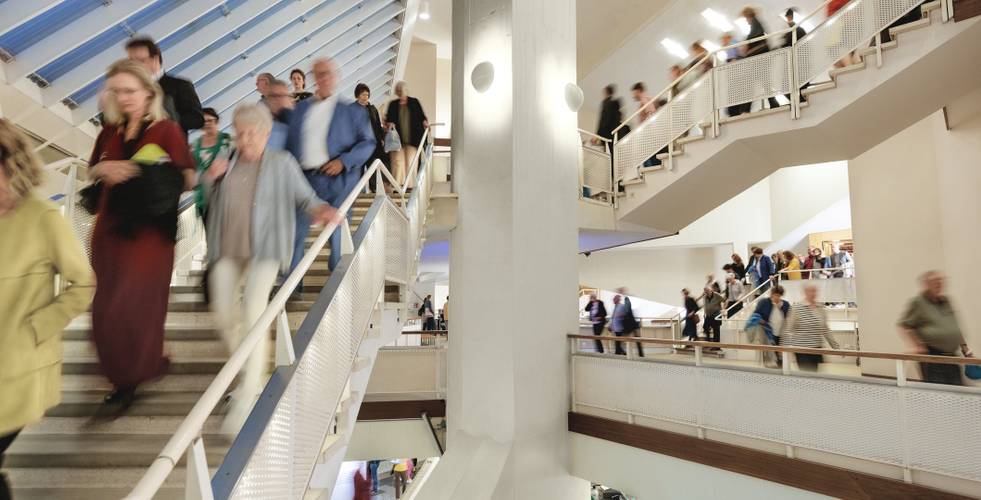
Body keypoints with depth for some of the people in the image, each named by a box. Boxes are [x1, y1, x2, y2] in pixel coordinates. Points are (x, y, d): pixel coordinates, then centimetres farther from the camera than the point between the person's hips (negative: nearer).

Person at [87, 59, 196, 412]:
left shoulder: (167, 130, -7)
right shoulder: (110, 131, 9)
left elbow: (188, 180, -10)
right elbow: (91, 173, 17)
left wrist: (142, 172, -21)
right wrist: (104, 169, -5)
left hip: (150, 231, -5)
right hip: (110, 228, 6)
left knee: (135, 304, 0)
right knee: (106, 307, 10)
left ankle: (132, 376, 20)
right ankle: (123, 371, 31)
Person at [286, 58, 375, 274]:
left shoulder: (352, 110, 5)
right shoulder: (301, 107, 15)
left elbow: (368, 142, 0)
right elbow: (290, 141, 16)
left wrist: (344, 161, -13)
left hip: (336, 181, -3)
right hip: (303, 179, 3)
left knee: (337, 236, 4)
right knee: (294, 233, 3)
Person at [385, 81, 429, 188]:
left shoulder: (414, 102, 9)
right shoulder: (393, 104, 11)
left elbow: (422, 116, 10)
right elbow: (388, 119, 10)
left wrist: (424, 122, -9)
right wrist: (389, 124, -11)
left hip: (412, 139, -1)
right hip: (397, 139, 1)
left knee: (410, 162, -1)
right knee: (397, 161, -6)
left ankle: (409, 185, 5)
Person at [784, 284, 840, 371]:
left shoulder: (820, 308, 10)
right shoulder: (797, 308, -8)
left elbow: (825, 329, 18)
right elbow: (789, 329, -9)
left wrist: (834, 345, 18)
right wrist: (785, 346, -13)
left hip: (817, 348, 6)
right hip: (803, 349, -6)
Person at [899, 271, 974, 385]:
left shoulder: (946, 301, 15)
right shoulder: (917, 303, -6)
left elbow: (955, 326, 24)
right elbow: (904, 325, -8)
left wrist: (964, 346, 17)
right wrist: (917, 345, -17)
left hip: (951, 356, 7)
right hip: (931, 356, -7)